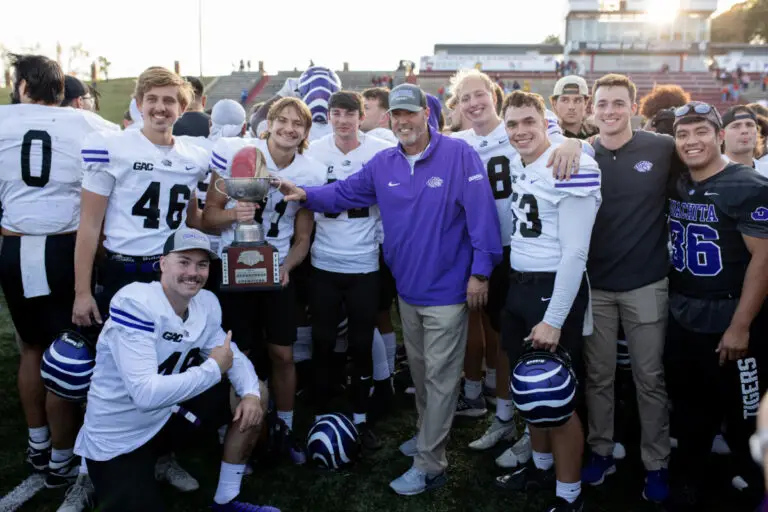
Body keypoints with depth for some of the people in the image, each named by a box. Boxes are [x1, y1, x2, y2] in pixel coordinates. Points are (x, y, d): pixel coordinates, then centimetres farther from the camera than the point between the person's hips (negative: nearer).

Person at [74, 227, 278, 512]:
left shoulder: (207, 303, -3)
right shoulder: (134, 303, -27)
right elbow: (146, 394, -34)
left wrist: (250, 392, -16)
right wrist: (214, 368, -24)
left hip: (168, 413, 8)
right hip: (116, 439, -7)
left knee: (256, 395, 2)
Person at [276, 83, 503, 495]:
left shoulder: (458, 155, -15)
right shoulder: (382, 164, 3)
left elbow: (482, 215, -17)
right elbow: (343, 194, 8)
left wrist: (480, 271, -17)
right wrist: (307, 195, -9)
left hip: (446, 289, -6)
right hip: (407, 286, 6)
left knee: (439, 377, 3)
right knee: (419, 369, 22)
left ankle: (429, 465, 14)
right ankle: (429, 434, 43)